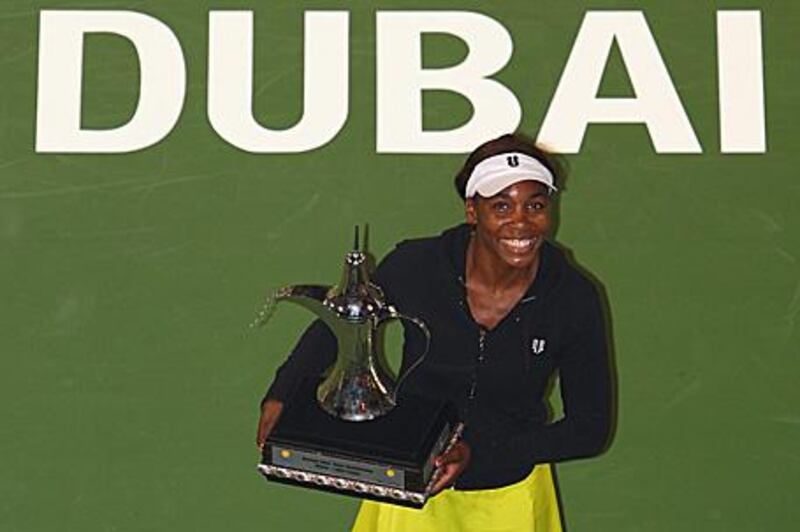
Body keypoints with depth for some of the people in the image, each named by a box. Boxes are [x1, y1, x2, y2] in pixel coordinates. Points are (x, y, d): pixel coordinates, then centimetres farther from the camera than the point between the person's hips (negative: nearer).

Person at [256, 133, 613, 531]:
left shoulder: (574, 300, -19)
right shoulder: (416, 266, -20)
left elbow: (591, 428, -11)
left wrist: (480, 452, -21)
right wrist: (281, 395, -14)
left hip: (510, 497, 0)